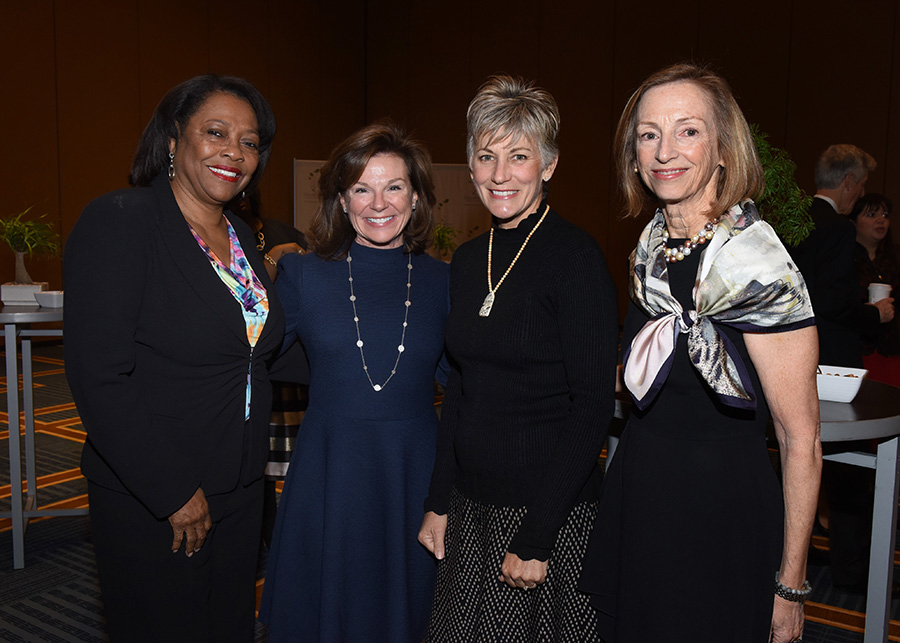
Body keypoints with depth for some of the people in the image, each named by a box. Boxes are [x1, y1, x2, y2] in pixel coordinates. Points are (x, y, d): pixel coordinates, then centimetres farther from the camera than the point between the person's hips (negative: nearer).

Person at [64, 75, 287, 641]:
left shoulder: (242, 237, 7)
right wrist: (175, 493, -18)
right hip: (147, 503, -6)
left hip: (241, 490, 7)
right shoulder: (118, 223, -15)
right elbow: (99, 377, -20)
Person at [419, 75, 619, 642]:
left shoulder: (575, 256, -13)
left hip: (551, 511, -6)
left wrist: (535, 538, -17)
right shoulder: (469, 260, 6)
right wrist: (439, 502, 9)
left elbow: (593, 406, -16)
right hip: (471, 503, 6)